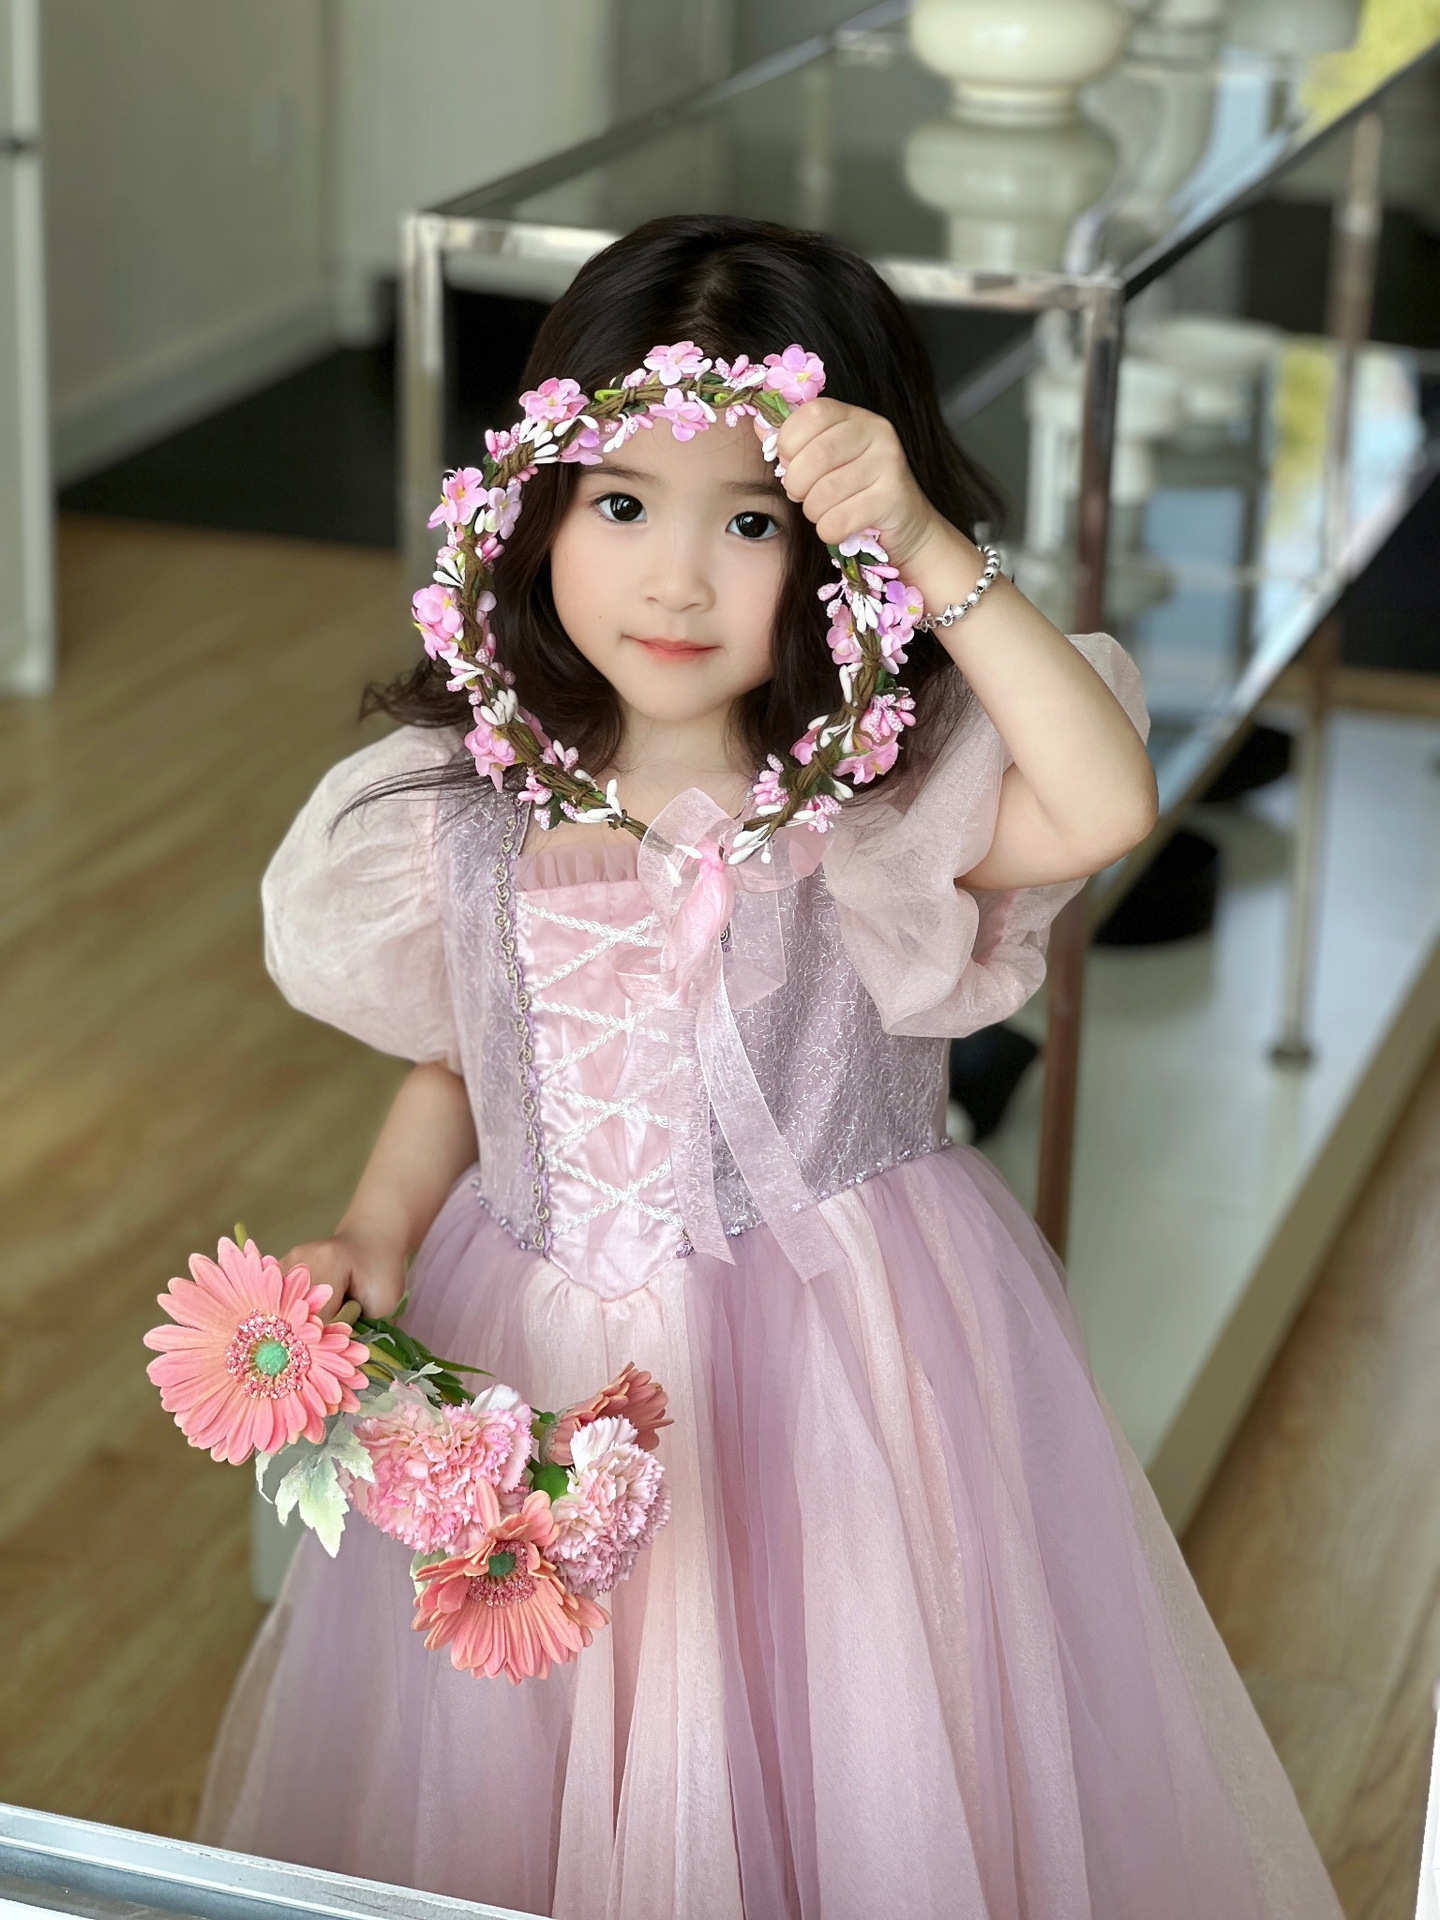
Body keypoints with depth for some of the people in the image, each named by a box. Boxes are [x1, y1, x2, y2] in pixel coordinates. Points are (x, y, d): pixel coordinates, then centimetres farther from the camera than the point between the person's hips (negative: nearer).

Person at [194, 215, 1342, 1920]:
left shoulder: (873, 797, -14)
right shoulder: (469, 815, -2)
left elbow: (1104, 806, -32)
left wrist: (930, 549, -33)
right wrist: (377, 1233, -5)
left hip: (829, 1366, -3)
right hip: (535, 1369, 3)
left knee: (844, 1776, 9)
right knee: (515, 1773, 16)